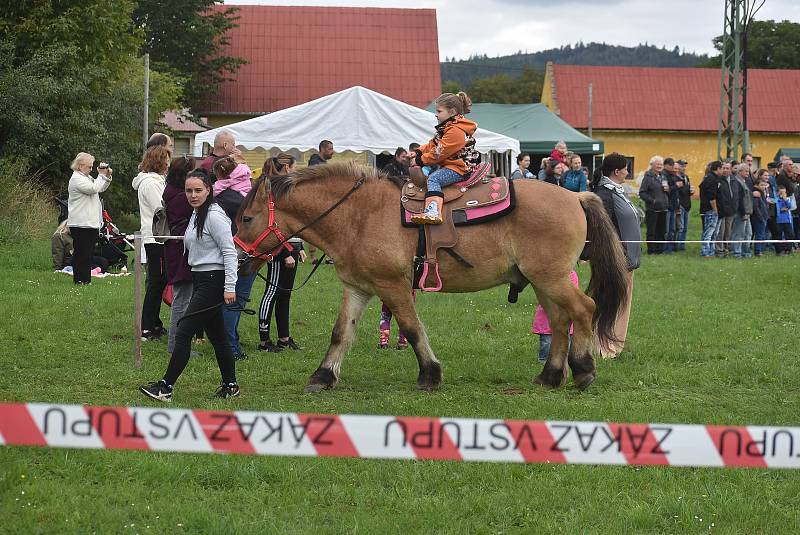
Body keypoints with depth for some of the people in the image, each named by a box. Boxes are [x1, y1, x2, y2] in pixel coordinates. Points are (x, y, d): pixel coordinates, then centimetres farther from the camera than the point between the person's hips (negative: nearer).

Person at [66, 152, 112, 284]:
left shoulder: (87, 177, 20)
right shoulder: (76, 178, -10)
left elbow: (101, 188, 29)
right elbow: (93, 188, -21)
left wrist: (107, 176, 12)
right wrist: (102, 175, -11)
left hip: (91, 223, 10)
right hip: (80, 224, -10)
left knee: (88, 252, 10)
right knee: (81, 253, -7)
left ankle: (86, 279, 13)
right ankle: (79, 279, -5)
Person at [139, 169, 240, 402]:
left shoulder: (214, 215, -14)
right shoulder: (196, 215, 14)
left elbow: (229, 251, -17)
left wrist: (230, 287, -21)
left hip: (213, 280, -10)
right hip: (199, 280, 10)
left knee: (184, 332, -11)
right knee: (217, 336, 13)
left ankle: (165, 386, -11)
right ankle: (230, 385, 20)